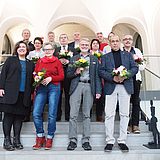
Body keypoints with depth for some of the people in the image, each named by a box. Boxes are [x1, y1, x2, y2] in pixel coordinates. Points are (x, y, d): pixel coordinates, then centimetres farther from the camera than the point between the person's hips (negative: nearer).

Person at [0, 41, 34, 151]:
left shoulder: (30, 64, 16)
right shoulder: (10, 60, 10)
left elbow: (31, 79, 13)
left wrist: (31, 93, 6)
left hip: (24, 94, 2)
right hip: (10, 93, -2)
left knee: (19, 116, 4)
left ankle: (17, 140, 13)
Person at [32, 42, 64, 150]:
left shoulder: (57, 62, 8)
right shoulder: (39, 61, 17)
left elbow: (62, 76, 2)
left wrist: (50, 78, -12)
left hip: (54, 87, -2)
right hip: (41, 87, 3)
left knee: (52, 114, -2)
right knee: (36, 113, -6)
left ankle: (49, 139, 11)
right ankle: (40, 137, 10)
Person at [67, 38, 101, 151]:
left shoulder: (94, 59, 16)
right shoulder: (74, 58, 16)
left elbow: (97, 76, 9)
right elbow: (68, 74, 13)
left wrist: (98, 91, 0)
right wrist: (76, 72, -8)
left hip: (89, 86, 0)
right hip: (76, 86, 0)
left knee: (87, 114, 2)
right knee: (73, 114, -4)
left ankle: (86, 140, 8)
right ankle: (73, 140, 3)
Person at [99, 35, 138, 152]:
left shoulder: (128, 55, 17)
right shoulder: (105, 57, 15)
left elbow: (135, 68, 7)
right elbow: (101, 71, 3)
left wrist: (125, 76, -11)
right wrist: (113, 77, -13)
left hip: (125, 86, 1)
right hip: (110, 87, -1)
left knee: (124, 114, 2)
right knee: (109, 114, -3)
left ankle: (122, 140, 11)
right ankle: (110, 141, 5)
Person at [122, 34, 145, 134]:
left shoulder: (137, 51, 16)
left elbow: (143, 67, 12)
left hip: (135, 79, 2)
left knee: (136, 102, 1)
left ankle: (135, 125, 7)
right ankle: (127, 125, 5)